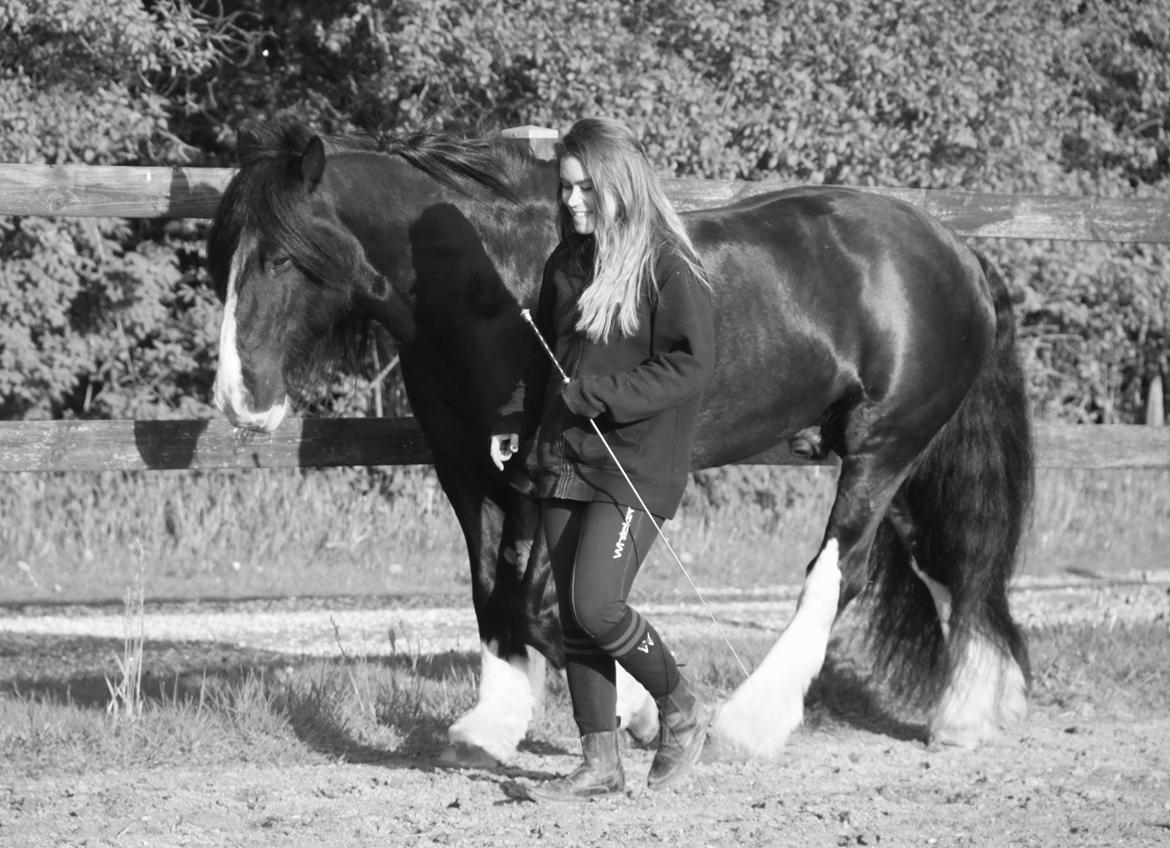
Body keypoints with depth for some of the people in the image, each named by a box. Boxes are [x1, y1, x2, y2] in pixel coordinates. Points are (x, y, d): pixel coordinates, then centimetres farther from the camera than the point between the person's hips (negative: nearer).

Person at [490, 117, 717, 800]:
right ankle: (601, 764, 12)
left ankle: (683, 710, 8)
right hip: (564, 462, 7)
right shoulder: (567, 263, 11)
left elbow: (693, 364, -17)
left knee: (596, 604, -15)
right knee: (574, 617, 5)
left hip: (637, 467, -7)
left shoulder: (668, 266, -11)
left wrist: (598, 393, -21)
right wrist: (515, 420, 5)